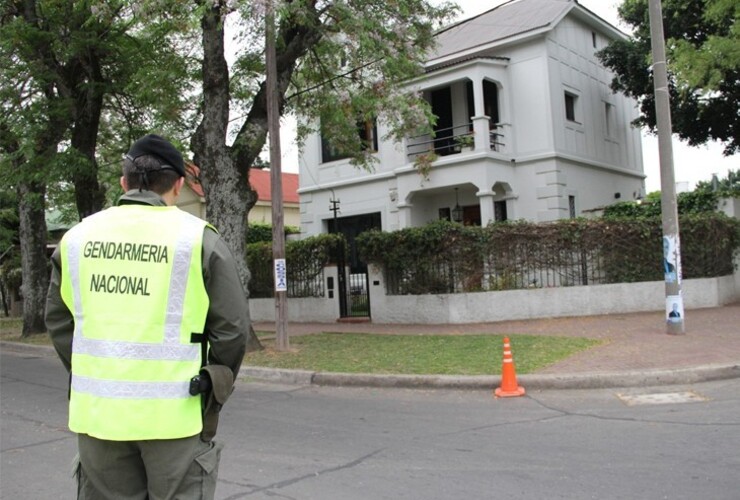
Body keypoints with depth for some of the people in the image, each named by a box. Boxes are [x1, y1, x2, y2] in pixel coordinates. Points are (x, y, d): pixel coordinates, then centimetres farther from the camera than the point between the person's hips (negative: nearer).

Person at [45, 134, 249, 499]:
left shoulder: (78, 237, 4)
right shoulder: (199, 238, -8)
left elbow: (59, 321, 9)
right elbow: (232, 326, -7)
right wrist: (216, 388, 8)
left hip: (97, 410, 4)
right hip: (171, 411, -3)